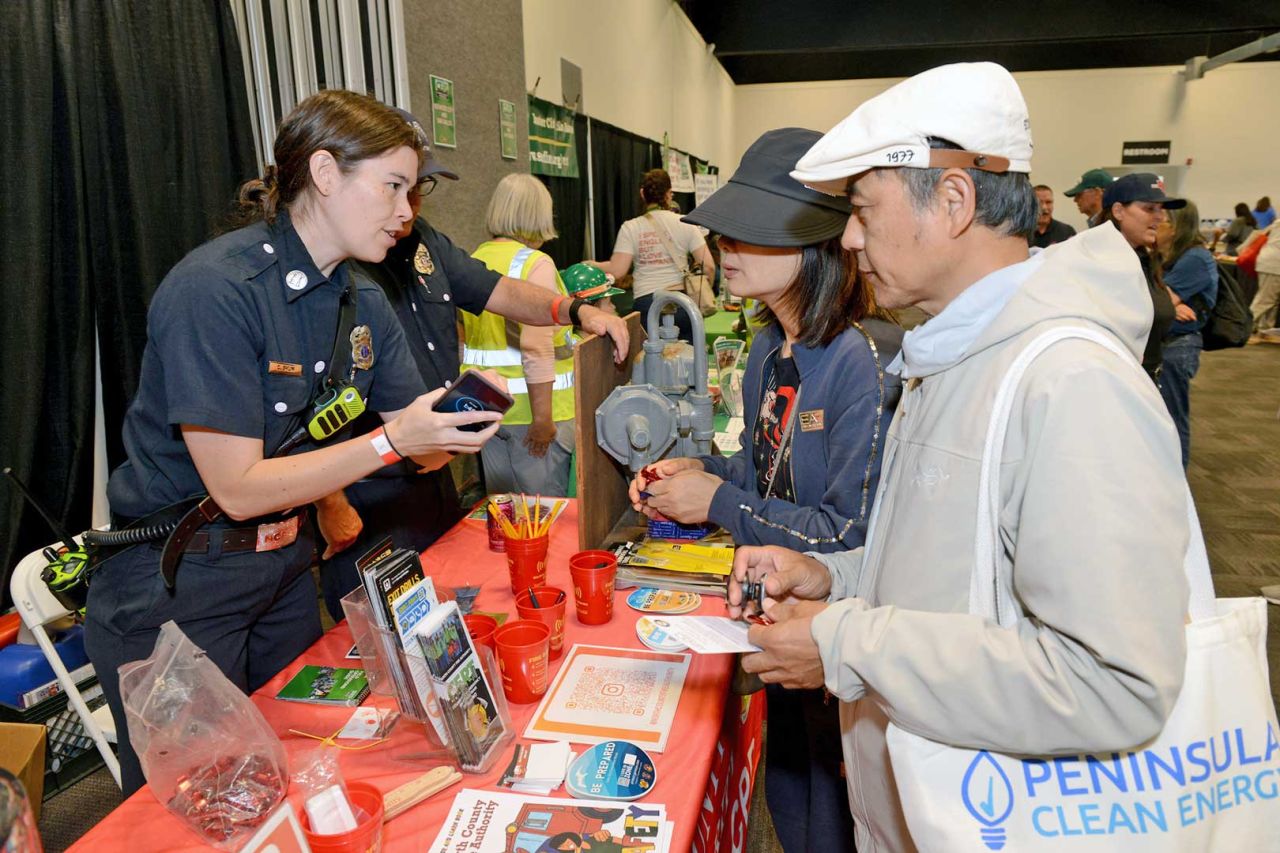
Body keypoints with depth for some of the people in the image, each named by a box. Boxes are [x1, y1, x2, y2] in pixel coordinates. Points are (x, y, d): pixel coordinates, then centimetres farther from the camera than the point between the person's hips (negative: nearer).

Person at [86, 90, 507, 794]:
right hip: (174, 595, -7)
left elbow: (424, 449, 2)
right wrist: (391, 441, -29)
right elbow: (239, 489, -24)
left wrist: (465, 419, -19)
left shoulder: (363, 306, 1)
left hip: (284, 571, 7)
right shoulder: (215, 289, -23)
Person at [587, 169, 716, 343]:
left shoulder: (630, 228, 0)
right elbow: (708, 266, -2)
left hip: (646, 303, 0)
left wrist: (593, 265, 13)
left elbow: (616, 272, -6)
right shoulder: (685, 224, 2)